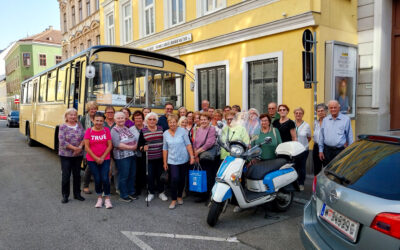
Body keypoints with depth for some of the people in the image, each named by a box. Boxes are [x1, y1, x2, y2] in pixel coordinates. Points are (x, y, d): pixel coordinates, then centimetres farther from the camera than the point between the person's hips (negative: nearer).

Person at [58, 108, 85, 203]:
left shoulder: (79, 125, 4)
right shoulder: (63, 126, -6)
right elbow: (62, 142, -13)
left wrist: (80, 147, -17)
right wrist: (74, 148, -16)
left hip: (78, 155, 3)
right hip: (65, 155, -3)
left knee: (77, 174, 12)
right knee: (65, 175, 3)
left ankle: (77, 194, 25)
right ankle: (65, 195, 16)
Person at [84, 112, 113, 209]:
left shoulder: (106, 130, 0)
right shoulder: (89, 131, -3)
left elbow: (110, 145, -1)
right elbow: (86, 147, -5)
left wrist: (102, 157, -8)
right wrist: (96, 158, -9)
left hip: (105, 159, 0)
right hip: (92, 160, 0)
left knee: (105, 179, -7)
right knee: (97, 179, 4)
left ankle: (107, 199, 9)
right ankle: (99, 198, 24)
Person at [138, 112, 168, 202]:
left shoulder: (161, 129, 6)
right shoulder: (143, 131, 1)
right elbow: (140, 144, 3)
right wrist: (143, 148, -17)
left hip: (160, 157, 1)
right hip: (149, 158, -1)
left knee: (160, 174, 9)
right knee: (150, 176, 3)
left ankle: (161, 192, 25)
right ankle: (151, 193, 22)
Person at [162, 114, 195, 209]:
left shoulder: (182, 131, -4)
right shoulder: (165, 134, 3)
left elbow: (188, 144, -4)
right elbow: (165, 149, 7)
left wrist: (192, 156, -9)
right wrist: (165, 162, 7)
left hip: (183, 159, 0)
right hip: (172, 160, 0)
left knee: (182, 179, 10)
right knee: (175, 178, -13)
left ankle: (179, 196, 31)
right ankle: (173, 200, 1)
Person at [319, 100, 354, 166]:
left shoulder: (346, 119, 2)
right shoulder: (325, 120, 10)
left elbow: (350, 136, 4)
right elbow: (321, 136, 12)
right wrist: (321, 150, 8)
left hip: (340, 151, -3)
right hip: (327, 150, 3)